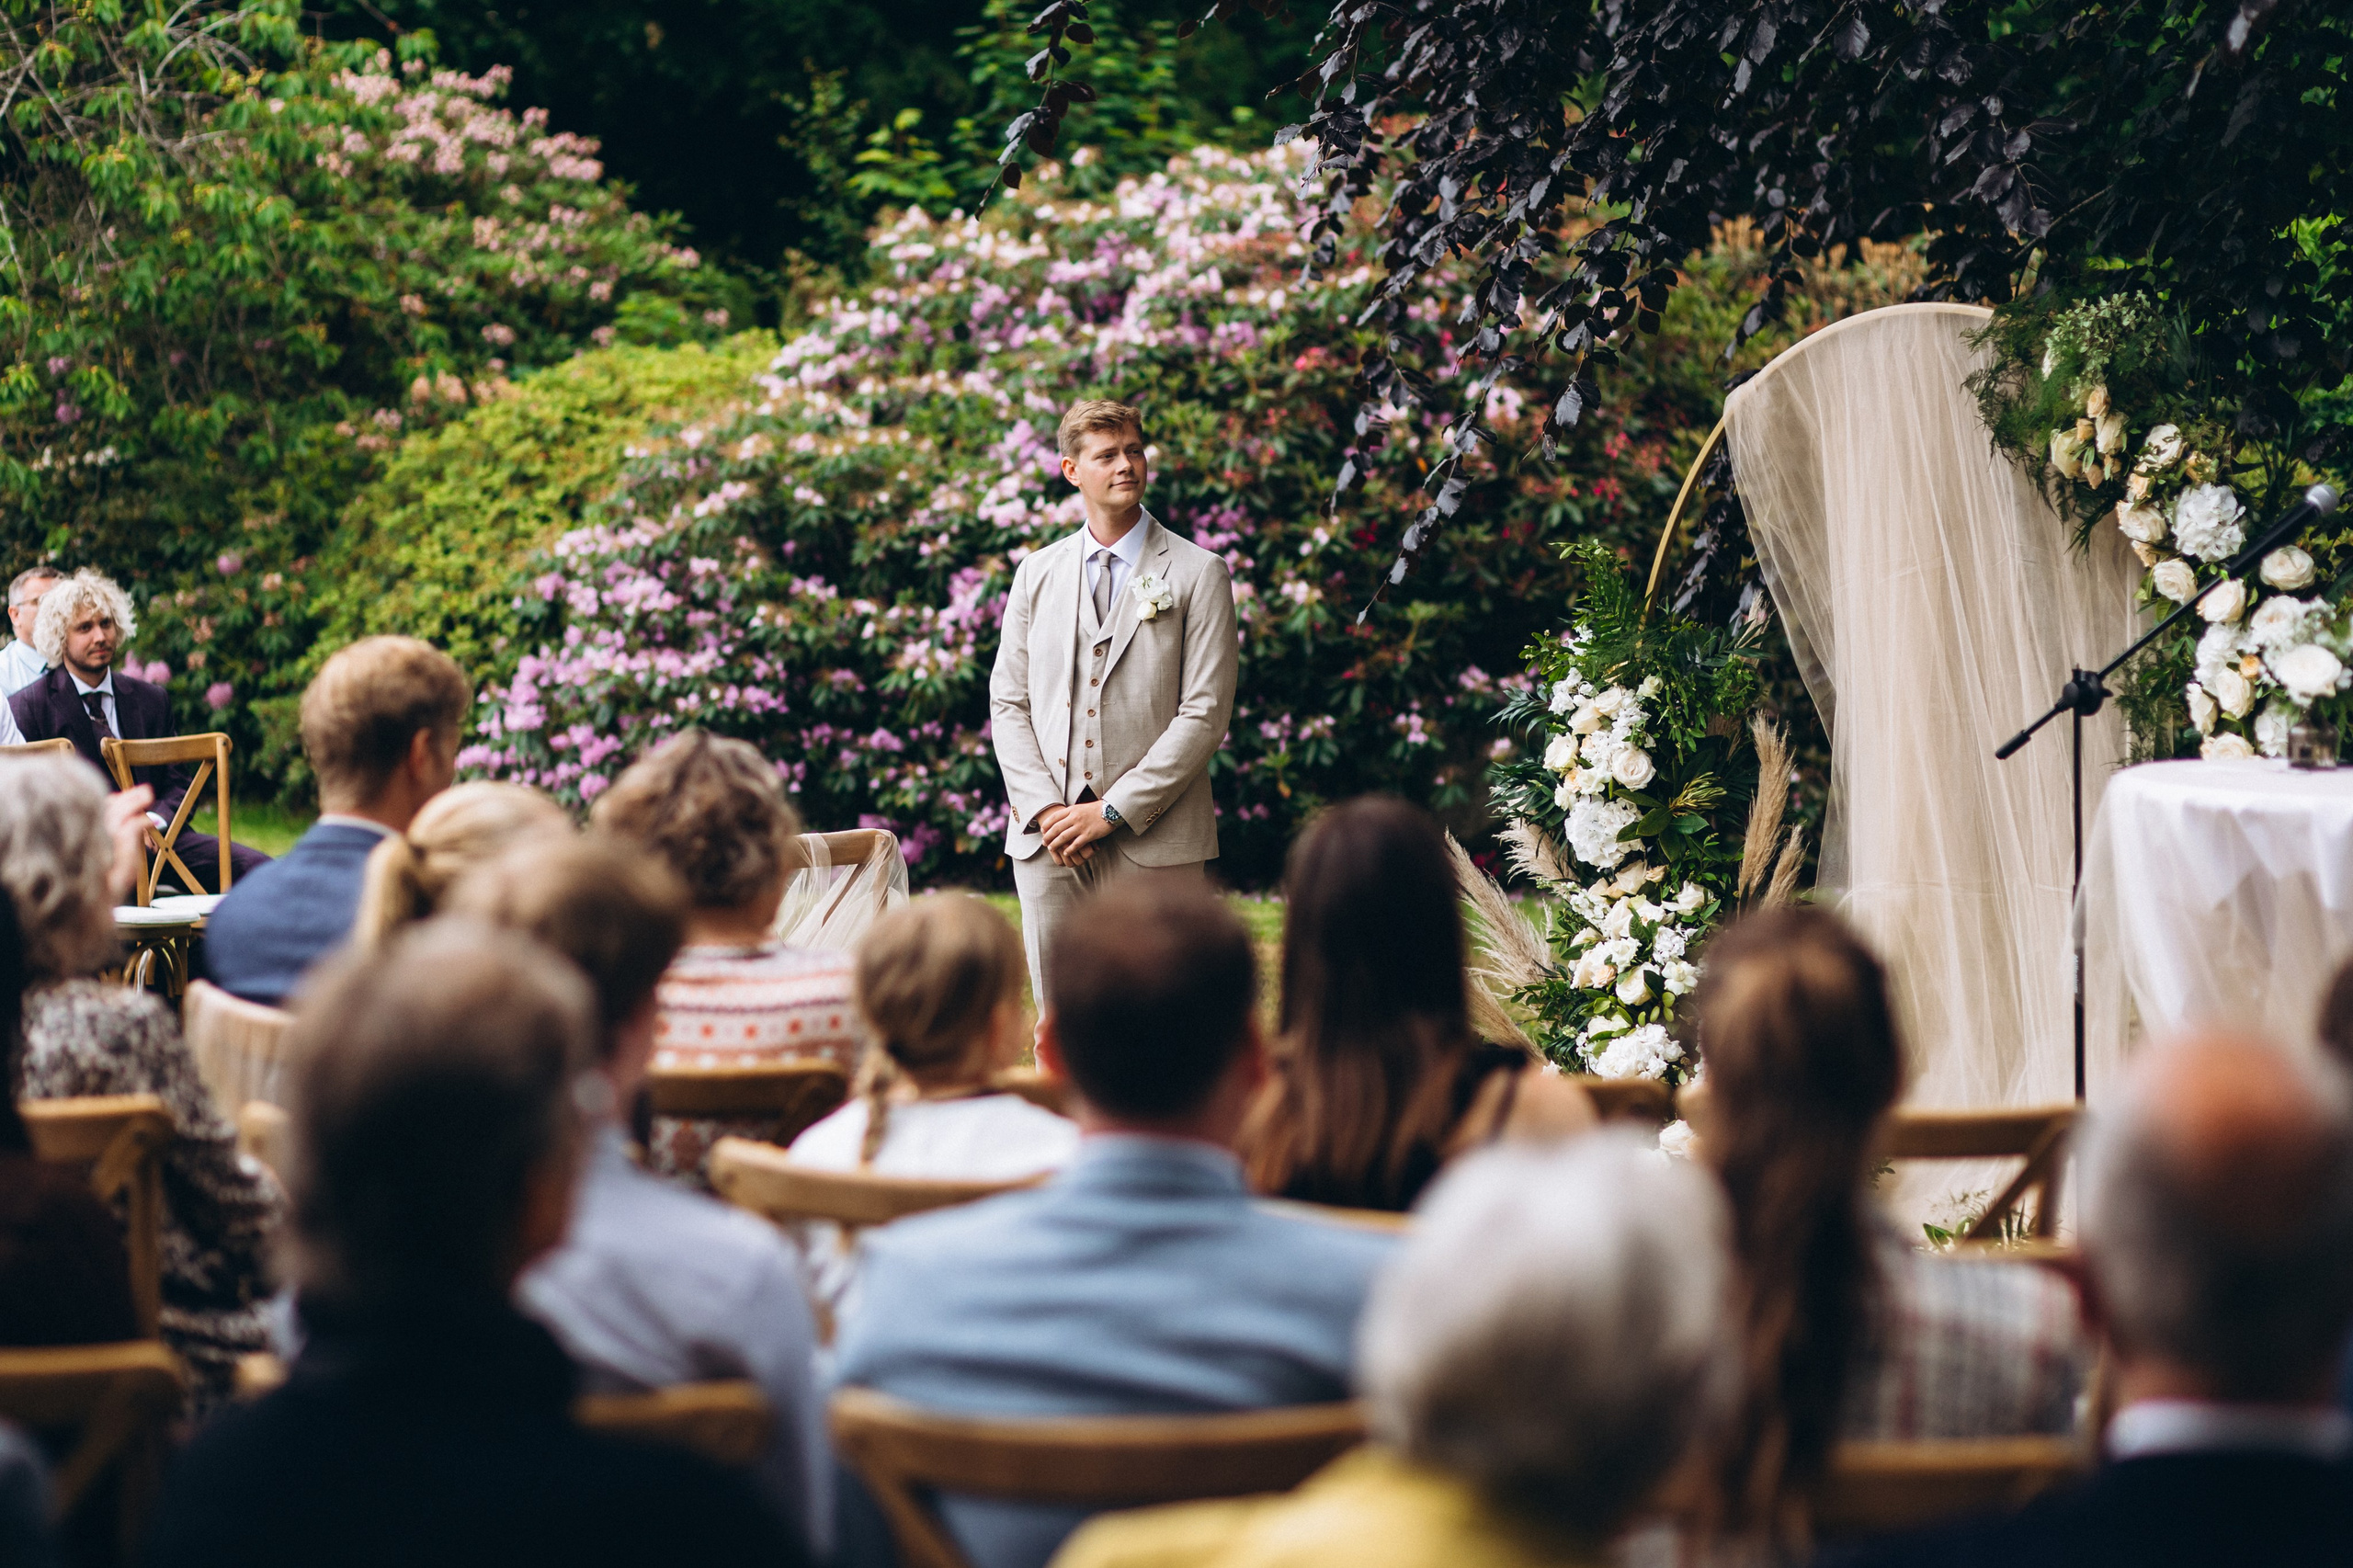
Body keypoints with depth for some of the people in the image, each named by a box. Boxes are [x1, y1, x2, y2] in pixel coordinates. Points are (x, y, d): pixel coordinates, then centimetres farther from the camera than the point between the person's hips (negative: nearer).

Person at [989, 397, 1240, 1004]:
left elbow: (1205, 713, -5)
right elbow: (1008, 701, 11)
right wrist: (1044, 809, -5)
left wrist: (1114, 811, -11)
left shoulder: (1197, 574, 1)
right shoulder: (1037, 573, 13)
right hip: (1047, 840, 3)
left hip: (1152, 841, -3)